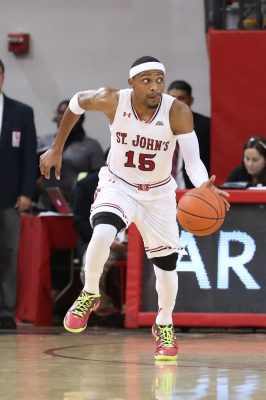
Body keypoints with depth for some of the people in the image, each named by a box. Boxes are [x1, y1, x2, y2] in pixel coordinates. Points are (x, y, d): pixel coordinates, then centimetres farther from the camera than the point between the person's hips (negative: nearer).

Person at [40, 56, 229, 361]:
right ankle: (89, 295, -4)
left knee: (166, 263, 8)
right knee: (102, 234, -31)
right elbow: (77, 102, -2)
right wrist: (56, 149, 2)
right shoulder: (112, 101, -23)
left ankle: (164, 326, 35)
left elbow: (193, 160, -29)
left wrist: (204, 186, -51)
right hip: (118, 185, -1)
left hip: (158, 193, 1)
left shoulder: (178, 112, -25)